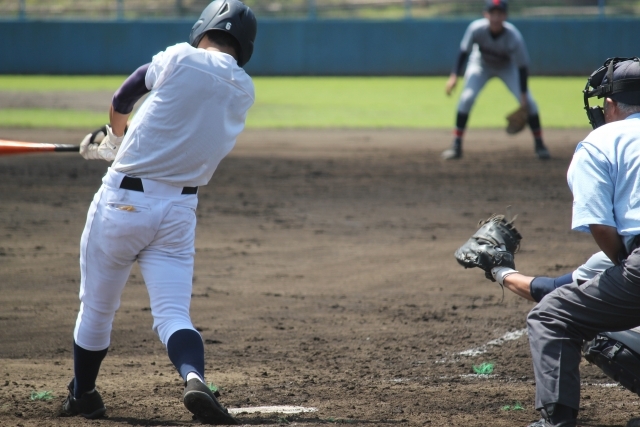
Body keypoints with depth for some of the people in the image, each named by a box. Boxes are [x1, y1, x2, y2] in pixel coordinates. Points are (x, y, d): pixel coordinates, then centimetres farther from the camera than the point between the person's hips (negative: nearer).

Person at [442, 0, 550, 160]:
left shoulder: (513, 37, -35)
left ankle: (539, 145, 5)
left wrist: (523, 95, -29)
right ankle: (456, 147, -10)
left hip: (508, 68, 0)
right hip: (481, 64, 0)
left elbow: (522, 67, -27)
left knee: (528, 102, -12)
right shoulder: (476, 29, -33)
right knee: (466, 98, -18)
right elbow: (464, 52, -21)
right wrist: (454, 75, -30)